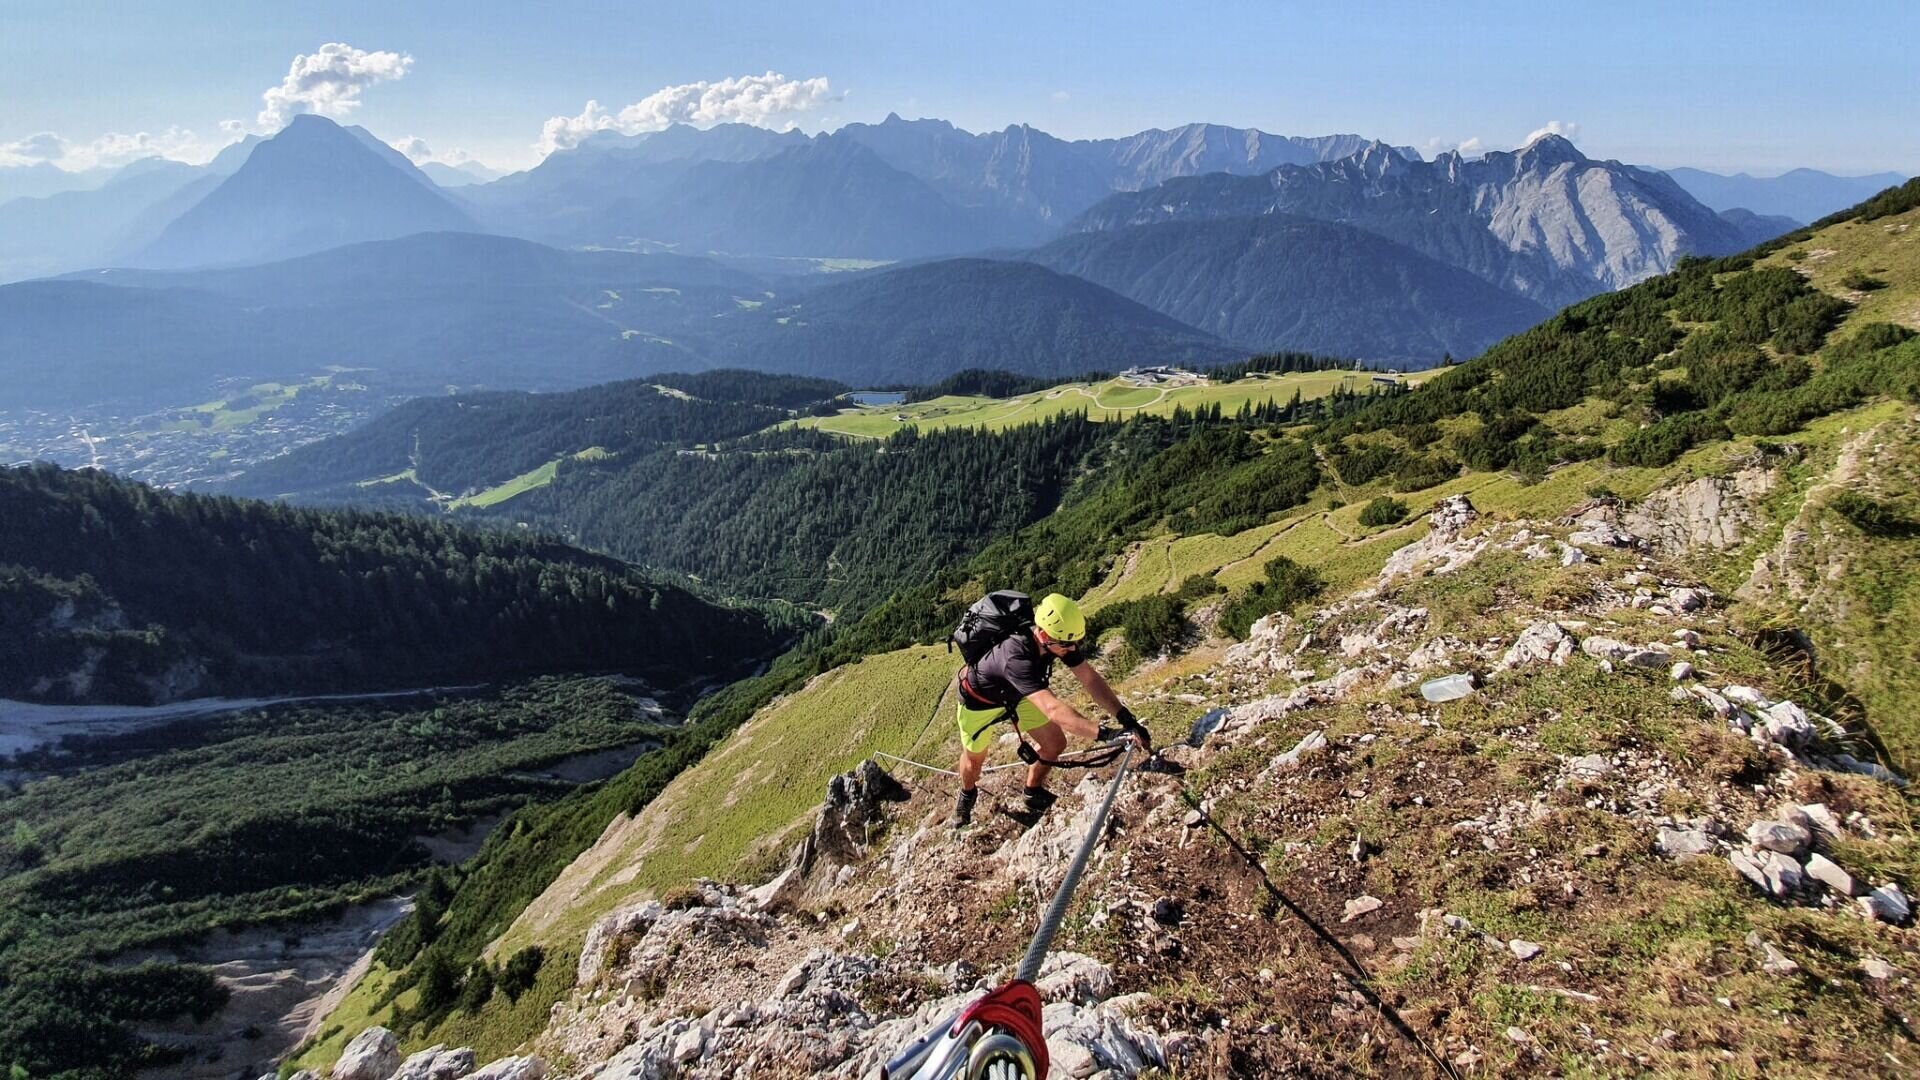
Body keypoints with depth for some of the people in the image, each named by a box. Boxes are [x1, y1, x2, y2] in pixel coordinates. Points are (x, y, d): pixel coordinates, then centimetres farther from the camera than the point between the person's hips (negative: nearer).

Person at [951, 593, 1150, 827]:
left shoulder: (1059, 639, -28)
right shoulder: (1016, 657, -48)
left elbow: (1090, 679, -24)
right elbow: (1053, 710, -57)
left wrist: (1126, 718, -36)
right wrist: (1106, 734, -62)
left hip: (1015, 693, 5)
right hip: (980, 697, -5)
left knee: (1054, 743, -2)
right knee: (975, 756, 14)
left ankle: (1032, 792, 25)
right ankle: (967, 795, 48)